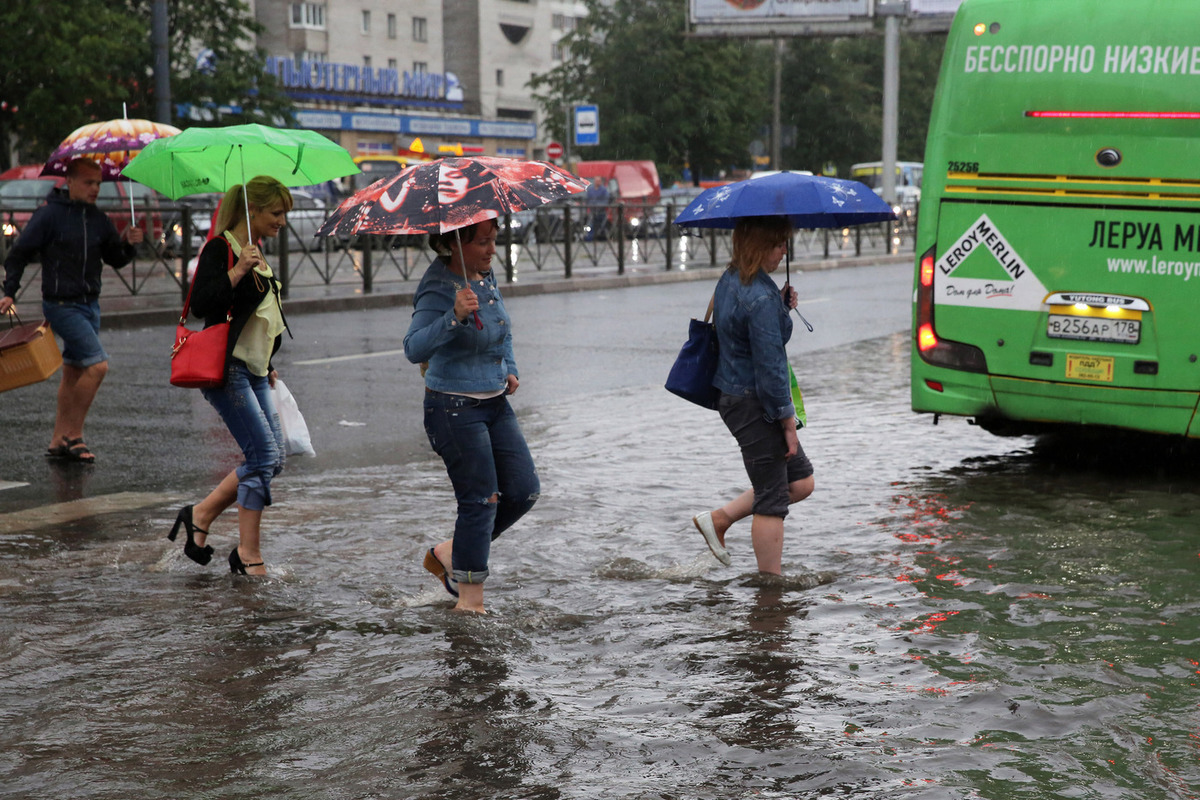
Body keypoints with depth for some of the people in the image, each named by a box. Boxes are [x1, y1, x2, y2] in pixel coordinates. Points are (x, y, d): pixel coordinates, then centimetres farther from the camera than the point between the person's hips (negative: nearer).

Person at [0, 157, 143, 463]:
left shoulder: (98, 219, 9)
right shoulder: (50, 214, -10)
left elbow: (115, 260, 13)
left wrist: (128, 243, -7)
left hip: (90, 304, 7)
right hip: (61, 305, -7)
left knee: (74, 373, 10)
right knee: (97, 364, -15)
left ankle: (58, 441, 19)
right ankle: (74, 435, -4)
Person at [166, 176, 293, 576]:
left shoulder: (257, 255, 17)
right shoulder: (220, 249, -10)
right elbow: (201, 305, -21)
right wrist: (238, 271, -30)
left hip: (254, 370, 9)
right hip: (226, 368, -9)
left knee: (271, 460, 5)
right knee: (265, 455, -11)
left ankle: (201, 514, 19)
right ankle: (248, 554, -2)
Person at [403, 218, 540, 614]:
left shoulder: (487, 277, 6)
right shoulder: (438, 291, -19)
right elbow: (414, 348, -34)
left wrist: (510, 370, 11)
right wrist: (455, 317, -45)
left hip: (496, 404, 8)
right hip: (454, 410, -8)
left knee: (523, 491, 6)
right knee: (480, 500, -4)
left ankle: (450, 552, 23)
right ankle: (470, 598, 10)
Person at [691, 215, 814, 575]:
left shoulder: (729, 280, 8)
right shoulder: (761, 296, -22)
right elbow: (770, 366, -21)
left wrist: (781, 307, 6)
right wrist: (788, 421, -15)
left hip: (732, 394, 10)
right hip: (754, 404, -10)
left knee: (801, 481, 17)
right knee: (772, 500, 1)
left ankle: (718, 519, 20)